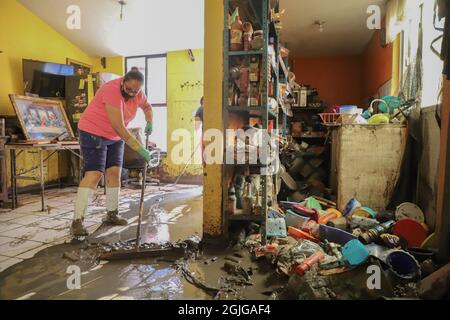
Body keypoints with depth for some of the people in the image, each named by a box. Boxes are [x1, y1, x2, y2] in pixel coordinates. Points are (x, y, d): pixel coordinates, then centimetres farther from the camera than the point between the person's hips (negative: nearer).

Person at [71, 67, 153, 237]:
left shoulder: (137, 93, -5)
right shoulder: (112, 90, -28)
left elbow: (147, 106, 19)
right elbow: (119, 127, -32)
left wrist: (150, 122, 1)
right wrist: (139, 148, -31)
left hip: (115, 137, 7)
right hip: (93, 134, -7)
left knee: (114, 172, 3)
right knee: (94, 174, -16)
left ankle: (112, 214, 14)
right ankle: (77, 221, -13)